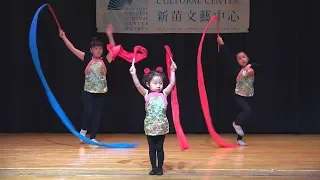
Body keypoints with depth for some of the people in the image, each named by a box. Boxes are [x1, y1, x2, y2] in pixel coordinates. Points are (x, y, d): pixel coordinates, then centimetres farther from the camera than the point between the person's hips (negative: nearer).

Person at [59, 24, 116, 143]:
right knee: (88, 112, -15)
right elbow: (72, 49, -4)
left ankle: (92, 138, 16)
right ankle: (83, 130, 13)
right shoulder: (87, 59, -1)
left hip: (100, 93, 2)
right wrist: (63, 37, -9)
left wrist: (109, 35, -16)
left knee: (97, 116, 4)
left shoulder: (105, 60, 1)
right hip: (87, 92, -2)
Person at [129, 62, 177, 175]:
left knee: (159, 148, 8)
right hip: (150, 127, 0)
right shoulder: (146, 94, -2)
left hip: (162, 126, 0)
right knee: (152, 149, 10)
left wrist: (172, 71, -13)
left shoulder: (164, 94, 0)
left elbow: (172, 83, -7)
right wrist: (133, 74, -26)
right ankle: (154, 168, 21)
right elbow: (138, 85, -15)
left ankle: (160, 168, 18)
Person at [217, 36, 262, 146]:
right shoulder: (238, 69, -7)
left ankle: (239, 139, 18)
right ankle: (236, 123, 3)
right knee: (247, 110, -26)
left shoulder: (251, 68, 1)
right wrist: (222, 44, -16)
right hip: (239, 96, -4)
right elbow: (228, 57, -12)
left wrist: (250, 65, -25)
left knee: (244, 115, 8)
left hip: (248, 97, 4)